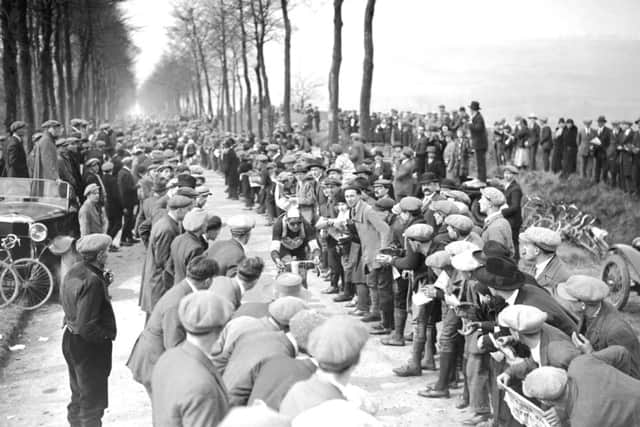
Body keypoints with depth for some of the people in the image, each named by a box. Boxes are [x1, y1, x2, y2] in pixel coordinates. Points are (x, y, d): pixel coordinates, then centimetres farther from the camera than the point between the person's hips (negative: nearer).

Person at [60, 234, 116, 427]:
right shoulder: (92, 281, -26)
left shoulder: (74, 271, 1)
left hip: (70, 339, 9)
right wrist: (107, 335, -12)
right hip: (88, 346, -9)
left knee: (78, 396, 25)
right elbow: (87, 328, -28)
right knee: (93, 401, 7)